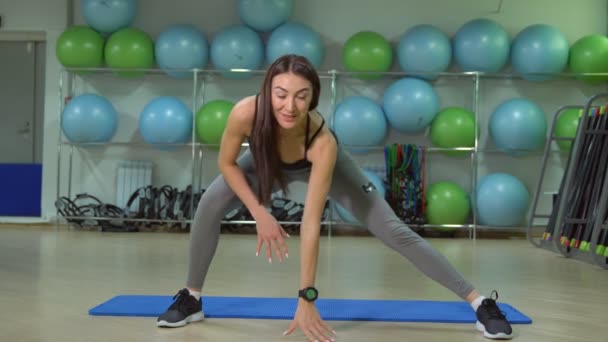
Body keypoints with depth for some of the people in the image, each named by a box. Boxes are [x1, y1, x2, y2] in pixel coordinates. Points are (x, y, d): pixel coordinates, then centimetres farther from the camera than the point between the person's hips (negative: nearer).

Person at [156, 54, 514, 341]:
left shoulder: (323, 142, -44)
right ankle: (191, 298, 1)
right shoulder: (246, 112, -41)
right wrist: (260, 213, -27)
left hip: (322, 164, -2)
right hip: (268, 162, 2)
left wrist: (306, 298, -40)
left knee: (395, 231, -10)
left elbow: (311, 223, -42)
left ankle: (480, 302, 0)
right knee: (210, 206, -21)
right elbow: (227, 163, -19)